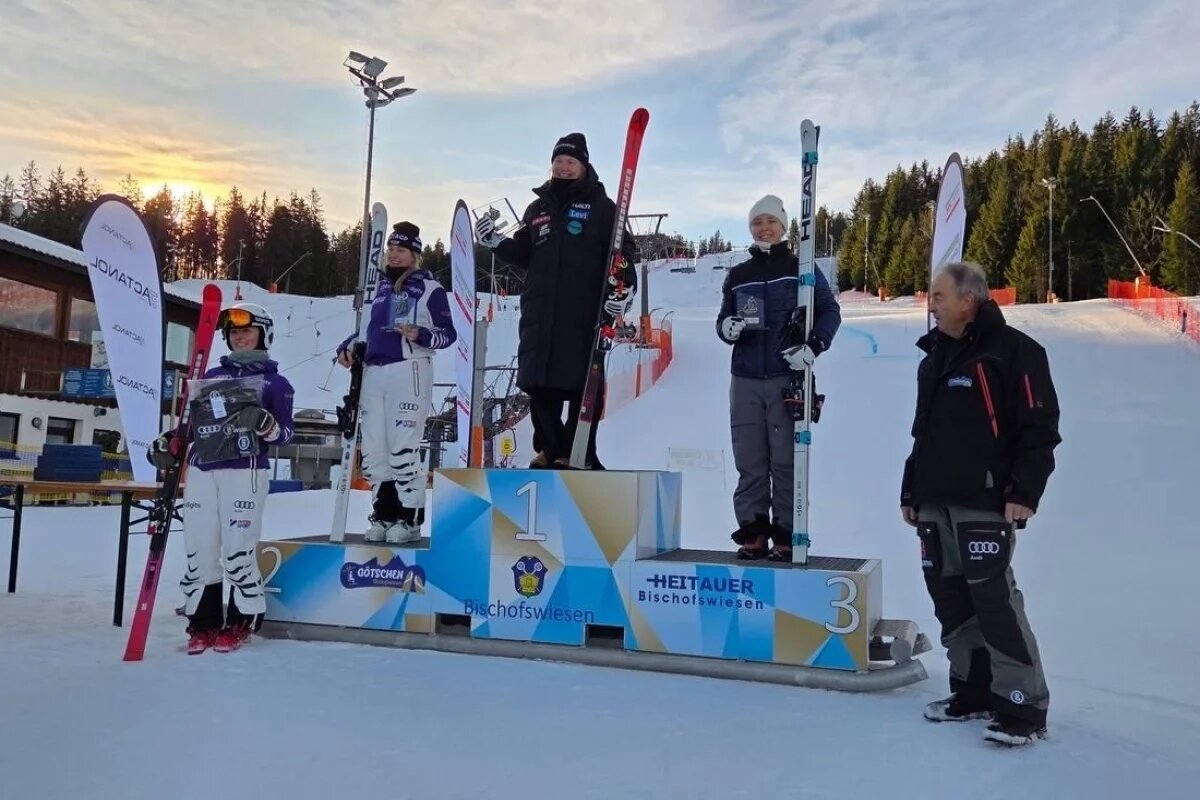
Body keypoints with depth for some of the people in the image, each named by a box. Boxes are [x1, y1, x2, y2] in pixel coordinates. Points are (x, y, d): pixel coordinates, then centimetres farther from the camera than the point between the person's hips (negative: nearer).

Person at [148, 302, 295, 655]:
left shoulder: (275, 382, 6)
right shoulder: (212, 376, 20)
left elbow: (285, 434, -1)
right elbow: (193, 423, 23)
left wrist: (263, 423, -21)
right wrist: (168, 442, 6)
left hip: (245, 472, -4)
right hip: (200, 471, 5)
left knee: (237, 552, -7)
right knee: (199, 551, 2)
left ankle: (240, 624, 8)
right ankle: (203, 625, 13)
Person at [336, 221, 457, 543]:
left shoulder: (429, 288, 1)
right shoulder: (380, 286, 20)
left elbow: (448, 333, -1)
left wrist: (420, 335, -19)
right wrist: (348, 346, 12)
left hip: (408, 371, -7)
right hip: (373, 372, 7)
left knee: (404, 447, -9)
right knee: (373, 448, 6)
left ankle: (409, 518, -1)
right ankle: (384, 514, 16)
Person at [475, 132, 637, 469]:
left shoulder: (600, 206, 7)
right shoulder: (538, 208, 20)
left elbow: (621, 252, -1)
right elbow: (524, 256, 23)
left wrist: (622, 289, -16)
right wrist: (496, 242, 7)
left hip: (585, 312, -5)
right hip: (539, 312, 5)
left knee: (583, 383, -6)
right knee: (538, 384, 3)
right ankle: (549, 450, 13)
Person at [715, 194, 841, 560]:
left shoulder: (801, 269, 6)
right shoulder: (738, 275, 15)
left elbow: (830, 312, 6)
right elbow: (724, 319, 20)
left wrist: (814, 346, -9)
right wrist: (726, 327, -3)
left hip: (788, 378, -3)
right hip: (745, 379, 3)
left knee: (786, 460, -4)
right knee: (749, 460, 1)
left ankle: (786, 535, 2)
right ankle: (753, 532, 8)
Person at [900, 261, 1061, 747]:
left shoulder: (1012, 351, -7)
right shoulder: (934, 357, 17)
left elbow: (1040, 430, -10)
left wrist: (1024, 493, -16)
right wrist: (911, 491, 21)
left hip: (985, 504, -8)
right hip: (935, 504, 8)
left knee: (994, 601, -10)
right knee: (950, 601, 10)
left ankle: (1023, 706, 2)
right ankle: (973, 692, 23)